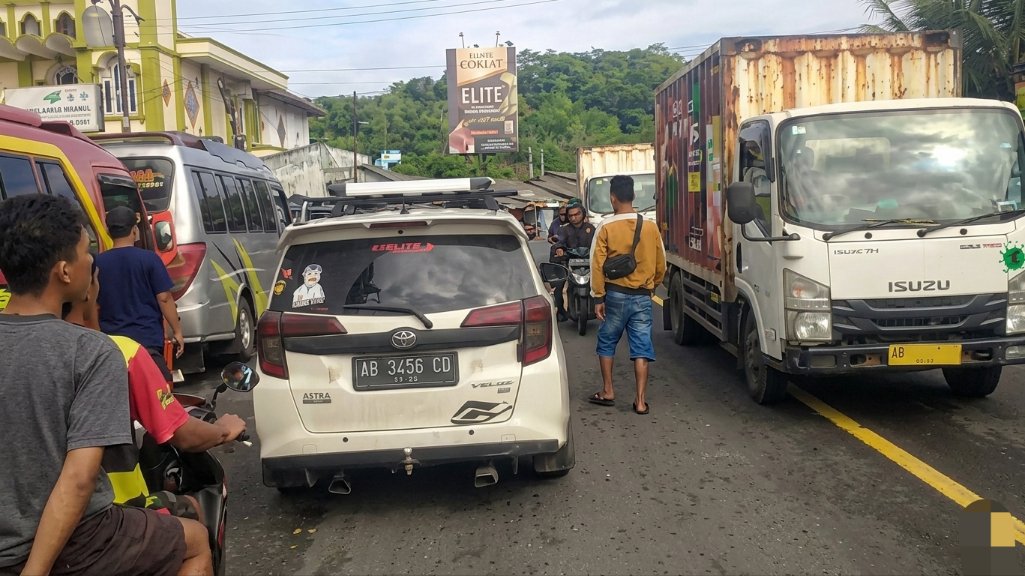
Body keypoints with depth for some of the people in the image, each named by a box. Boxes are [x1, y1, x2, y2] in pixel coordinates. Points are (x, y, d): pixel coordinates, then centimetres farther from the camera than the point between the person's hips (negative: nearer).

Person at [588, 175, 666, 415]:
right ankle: (641, 401, 2)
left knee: (606, 343, 16)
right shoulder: (650, 227, -1)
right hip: (642, 296, 2)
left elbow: (597, 265, -9)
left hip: (615, 294, -1)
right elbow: (660, 264, 7)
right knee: (641, 348, 3)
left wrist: (598, 297, -2)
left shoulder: (606, 227, -8)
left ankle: (607, 391, 22)